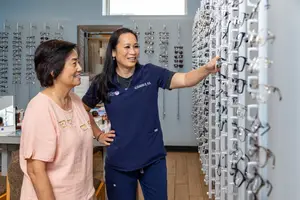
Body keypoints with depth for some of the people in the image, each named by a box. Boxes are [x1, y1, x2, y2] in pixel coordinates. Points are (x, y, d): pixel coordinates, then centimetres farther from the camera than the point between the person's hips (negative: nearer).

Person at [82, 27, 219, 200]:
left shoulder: (151, 73, -6)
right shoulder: (102, 83, -5)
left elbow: (185, 79, -18)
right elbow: (83, 111, 10)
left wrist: (207, 69, -35)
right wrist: (98, 134, 4)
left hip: (154, 159, 0)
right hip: (119, 163, 0)